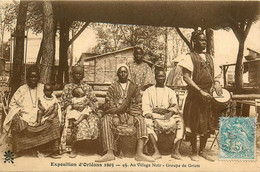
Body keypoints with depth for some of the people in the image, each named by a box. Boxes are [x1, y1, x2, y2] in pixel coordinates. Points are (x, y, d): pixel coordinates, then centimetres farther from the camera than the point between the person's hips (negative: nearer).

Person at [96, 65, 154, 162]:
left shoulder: (134, 87, 17)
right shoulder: (113, 87, 15)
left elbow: (138, 104, 9)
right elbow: (109, 104, 6)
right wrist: (117, 110, -14)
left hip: (130, 115, 1)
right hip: (115, 115, 0)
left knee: (140, 120, -30)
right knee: (106, 119, -32)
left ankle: (139, 153, -38)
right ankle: (110, 153, -39)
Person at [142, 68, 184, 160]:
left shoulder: (170, 92, 23)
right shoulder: (148, 91, 18)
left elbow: (175, 106, 9)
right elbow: (145, 107, 5)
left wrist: (171, 112, -14)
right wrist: (149, 114, -17)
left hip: (168, 116, 2)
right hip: (154, 116, -1)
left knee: (179, 120, -28)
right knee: (147, 122, -35)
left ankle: (176, 151, -28)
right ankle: (156, 151, -37)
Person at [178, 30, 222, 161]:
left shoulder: (209, 58, 16)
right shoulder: (190, 57, -5)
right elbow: (186, 77, -12)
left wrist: (216, 83, 1)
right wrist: (201, 91, -19)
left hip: (208, 96, 6)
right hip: (195, 95, -6)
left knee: (208, 124, 9)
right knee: (194, 124, -1)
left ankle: (202, 151, 22)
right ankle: (194, 152, 12)